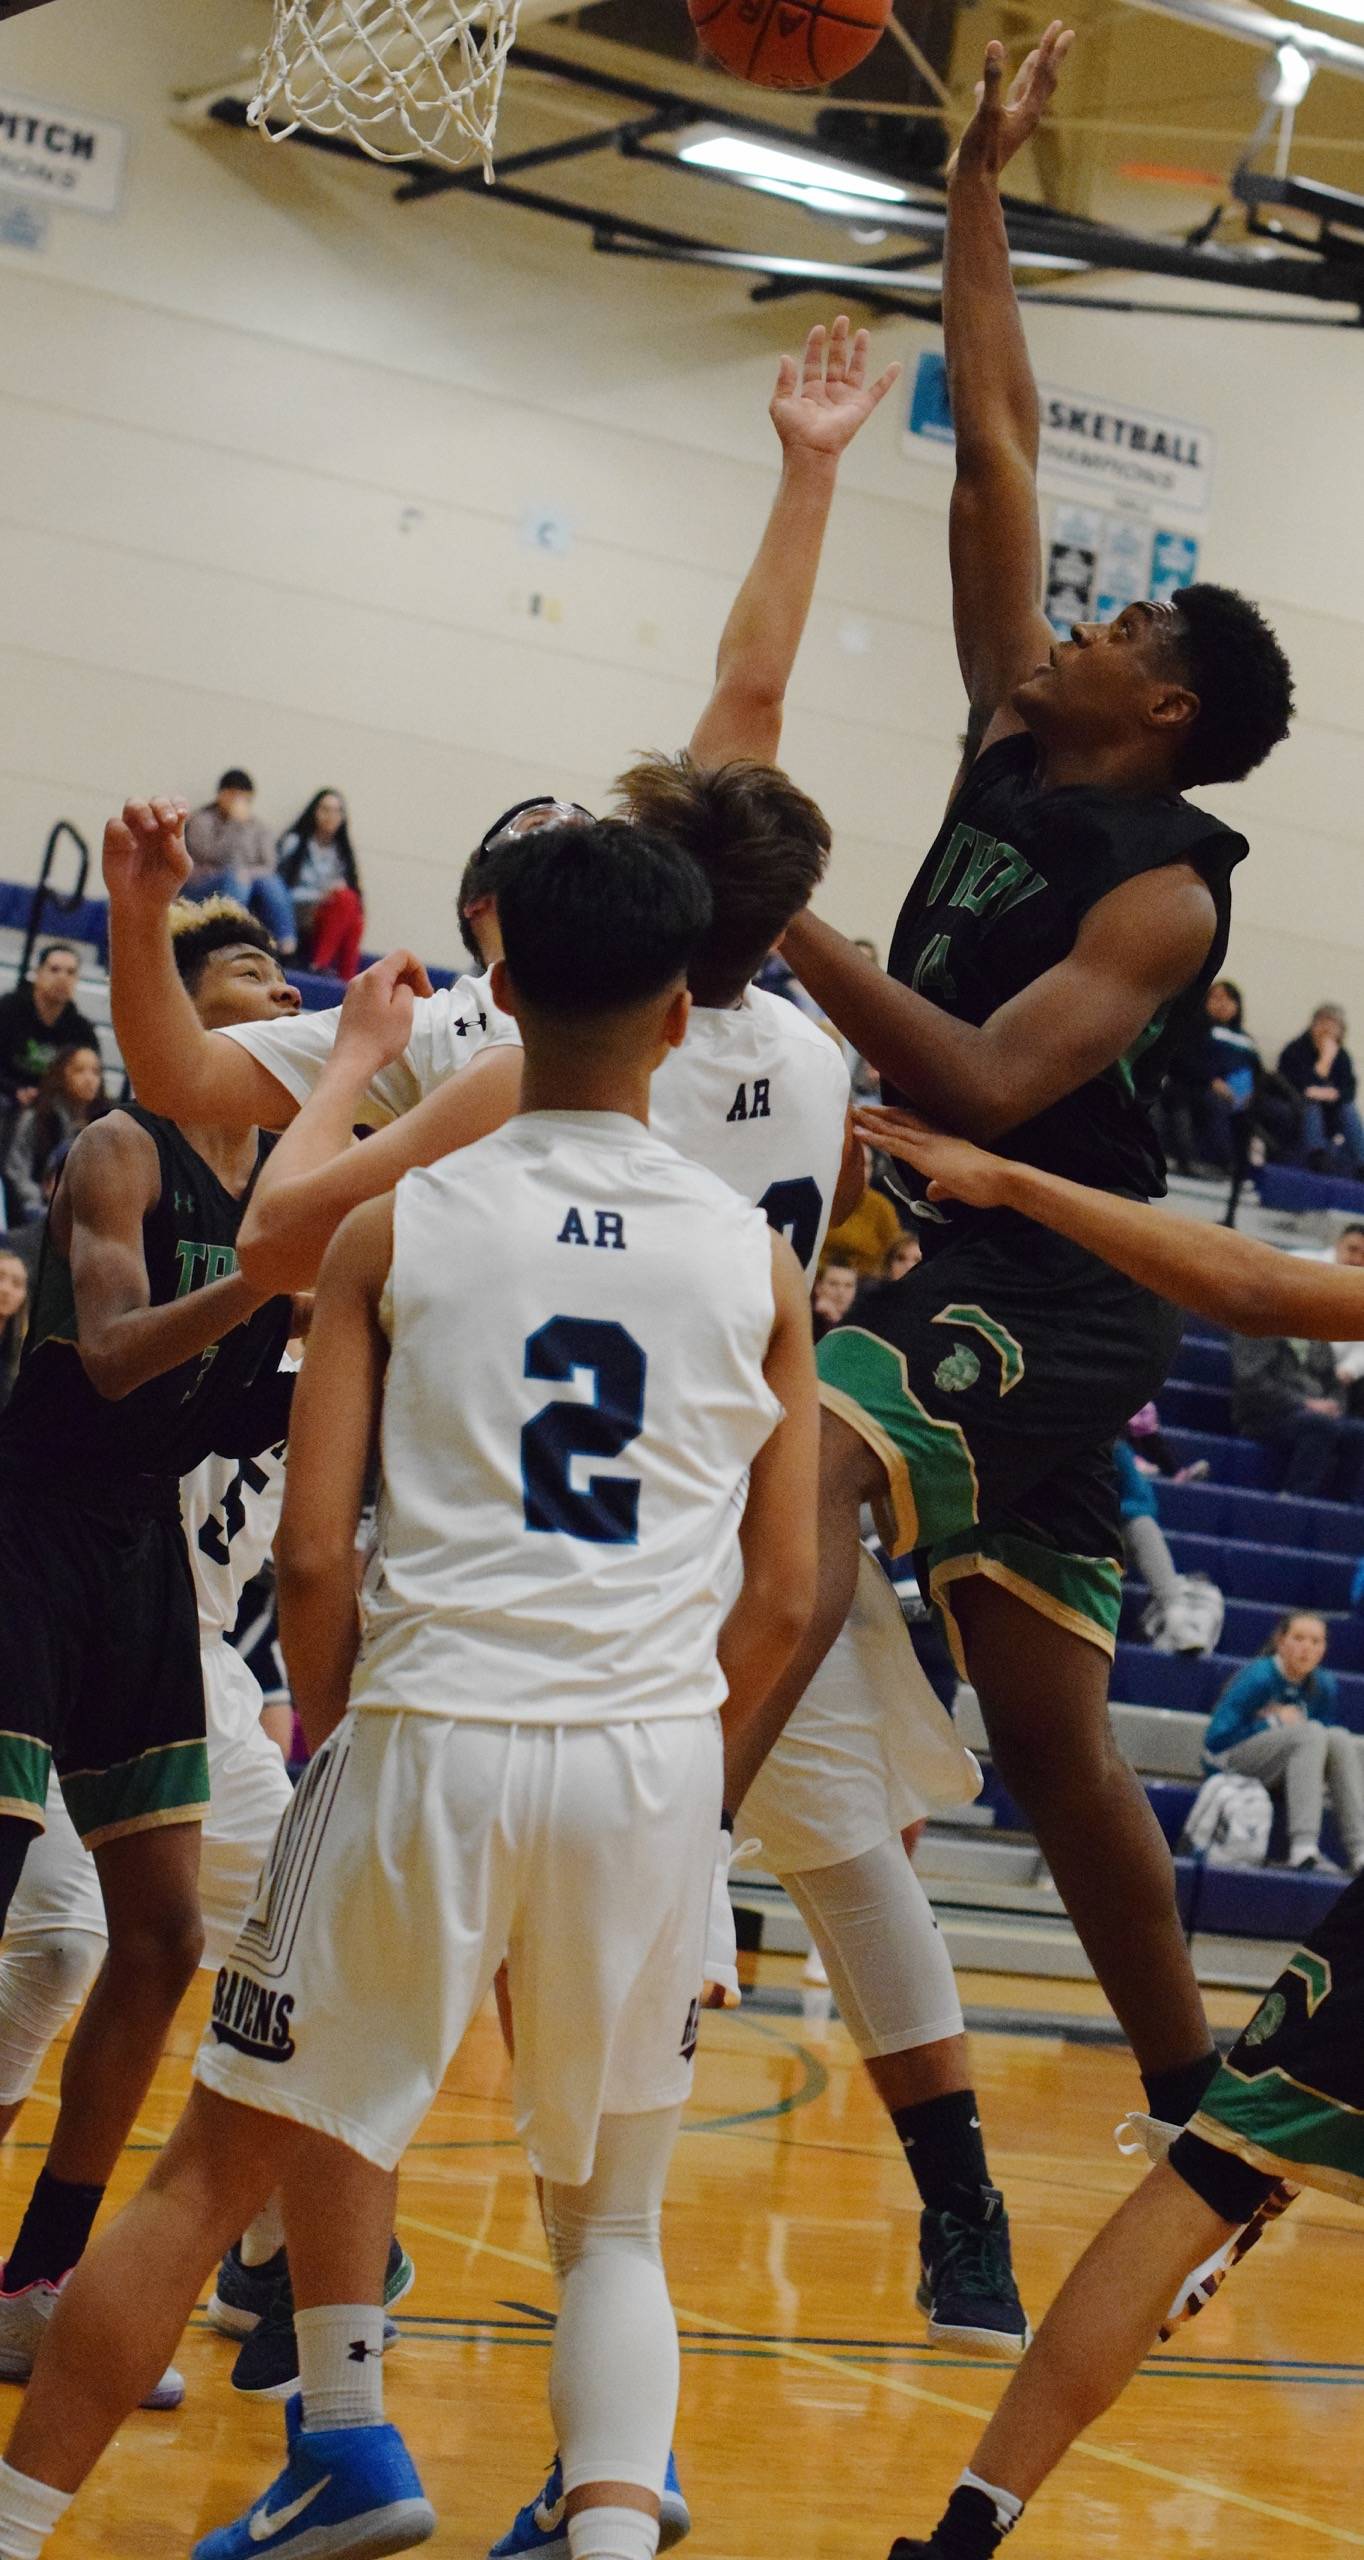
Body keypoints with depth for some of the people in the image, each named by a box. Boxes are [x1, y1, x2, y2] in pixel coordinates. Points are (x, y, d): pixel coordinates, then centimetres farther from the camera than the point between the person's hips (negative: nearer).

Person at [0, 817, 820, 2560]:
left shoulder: (397, 1227, 2)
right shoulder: (758, 1260, 7)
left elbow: (312, 1554, -3)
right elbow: (781, 1594, 7)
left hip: (433, 1734, -2)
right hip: (652, 1759, 2)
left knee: (212, 2170, 11)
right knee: (611, 2223, 17)